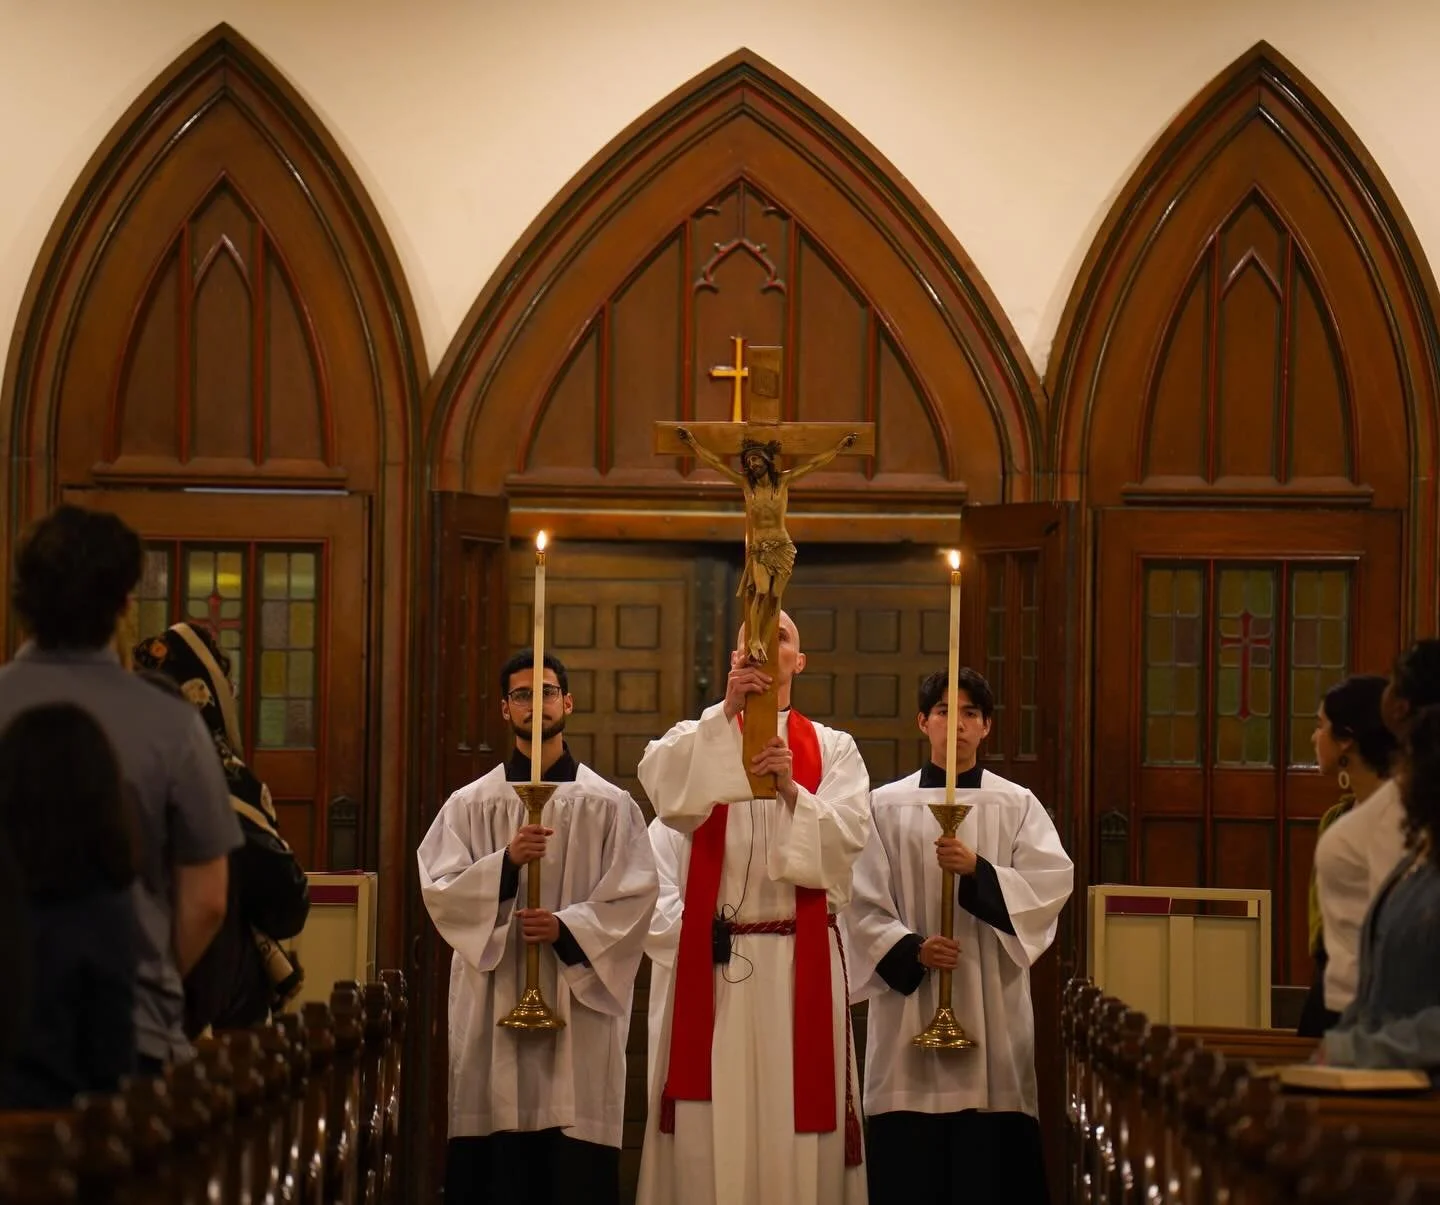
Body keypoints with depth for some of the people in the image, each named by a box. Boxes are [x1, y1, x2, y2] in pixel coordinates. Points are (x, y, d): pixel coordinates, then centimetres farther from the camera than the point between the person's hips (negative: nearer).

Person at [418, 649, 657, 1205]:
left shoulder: (609, 805, 6)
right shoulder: (471, 804, 8)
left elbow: (635, 899, 1)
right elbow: (439, 890, 0)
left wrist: (567, 927, -13)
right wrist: (505, 862, -15)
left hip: (580, 1004, -1)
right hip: (493, 1004, 1)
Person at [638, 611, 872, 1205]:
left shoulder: (832, 748, 10)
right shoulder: (698, 737, 9)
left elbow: (847, 836, -5)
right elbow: (659, 783, -15)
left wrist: (791, 789, -21)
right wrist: (727, 710, -24)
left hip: (799, 959, 0)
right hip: (712, 955, 0)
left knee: (796, 1114, -1)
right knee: (711, 1119, -2)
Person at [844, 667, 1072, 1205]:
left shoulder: (1017, 806, 7)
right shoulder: (886, 806, 6)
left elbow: (1052, 883, -6)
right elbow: (863, 903, 1)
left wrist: (977, 870, -18)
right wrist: (910, 950, -14)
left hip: (992, 1005, 0)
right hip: (909, 1004, 0)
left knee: (989, 1158, -3)